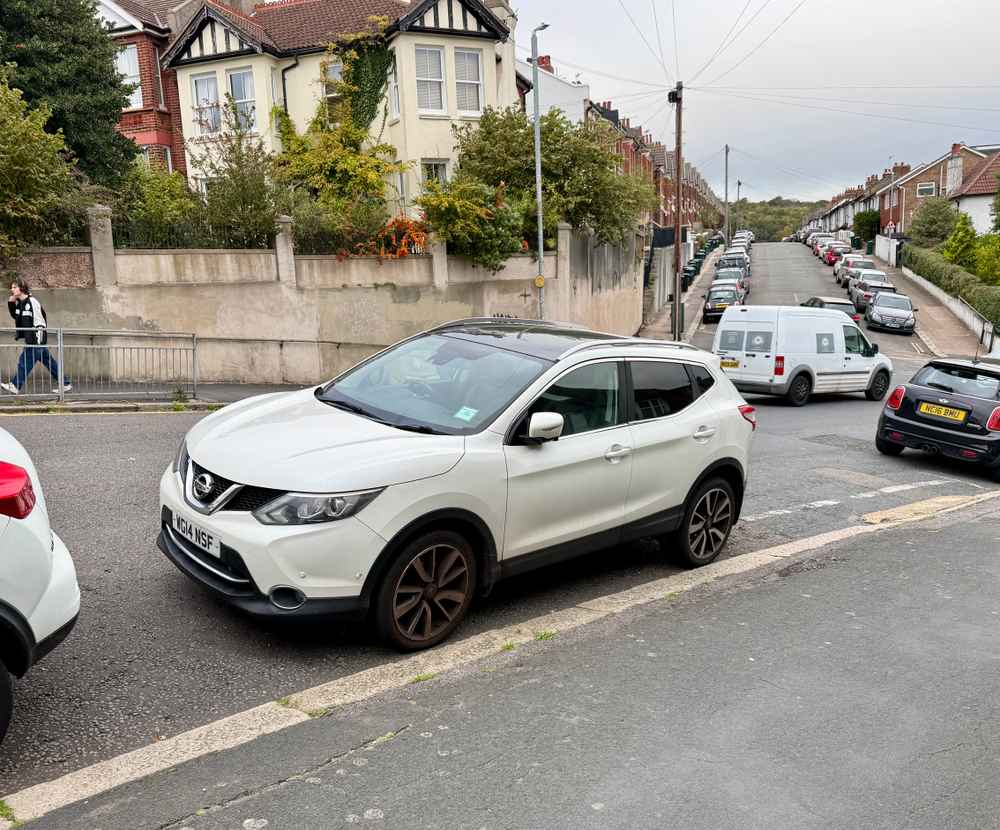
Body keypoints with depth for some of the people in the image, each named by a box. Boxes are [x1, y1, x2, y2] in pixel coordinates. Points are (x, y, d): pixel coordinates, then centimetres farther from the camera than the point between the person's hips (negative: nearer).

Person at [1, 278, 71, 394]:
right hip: (31, 340, 9)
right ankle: (65, 384, 13)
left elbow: (39, 321, -17)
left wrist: (38, 341, -20)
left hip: (37, 339, -9)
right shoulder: (19, 303, 11)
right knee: (48, 362, 10)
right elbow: (15, 315, 30)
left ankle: (15, 386, -1)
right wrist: (11, 303, 12)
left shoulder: (32, 302, -15)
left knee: (25, 361, -6)